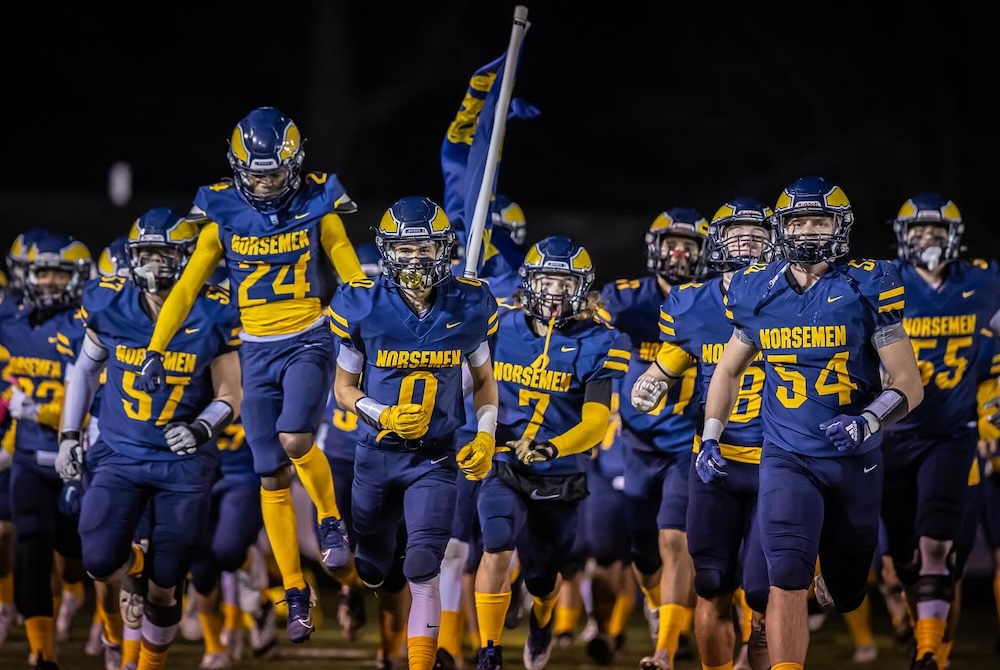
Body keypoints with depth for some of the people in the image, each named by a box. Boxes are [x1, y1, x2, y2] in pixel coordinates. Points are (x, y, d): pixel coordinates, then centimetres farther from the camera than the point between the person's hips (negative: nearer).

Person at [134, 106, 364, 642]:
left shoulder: (316, 206, -5)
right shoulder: (224, 215, -2)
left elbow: (353, 276, 1)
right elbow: (188, 286, 2)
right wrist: (155, 351, -3)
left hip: (308, 342, -2)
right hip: (257, 352, 2)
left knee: (294, 440, -27)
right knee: (271, 479, 2)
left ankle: (331, 521, 2)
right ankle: (296, 596, 11)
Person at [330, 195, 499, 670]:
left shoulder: (467, 307, -6)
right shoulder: (363, 308, -10)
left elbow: (484, 379, 9)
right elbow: (344, 387, 0)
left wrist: (486, 437, -5)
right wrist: (382, 416, -18)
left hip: (435, 459, -1)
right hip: (377, 453, 1)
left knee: (423, 570, -17)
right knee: (370, 571, 18)